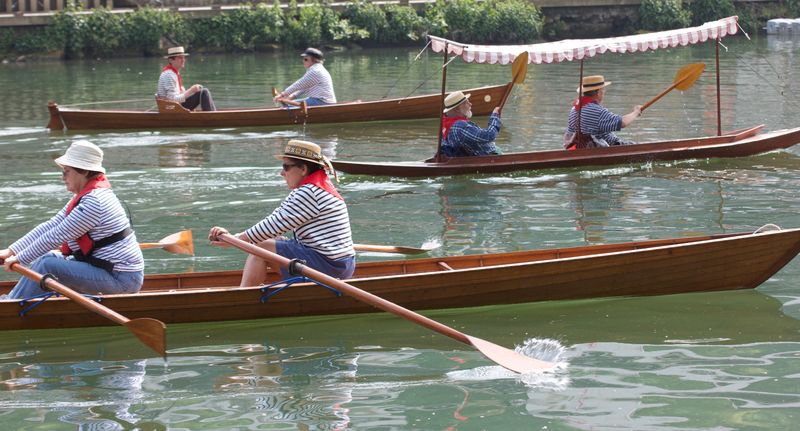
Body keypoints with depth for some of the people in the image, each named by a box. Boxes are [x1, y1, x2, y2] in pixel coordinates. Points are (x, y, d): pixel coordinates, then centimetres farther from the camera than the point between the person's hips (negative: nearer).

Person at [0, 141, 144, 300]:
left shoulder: (94, 201, -20)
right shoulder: (85, 196, 13)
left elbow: (58, 235, -19)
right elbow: (51, 226, 11)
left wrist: (19, 258, -12)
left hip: (121, 279, -10)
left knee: (47, 266, -16)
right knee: (46, 258, 10)